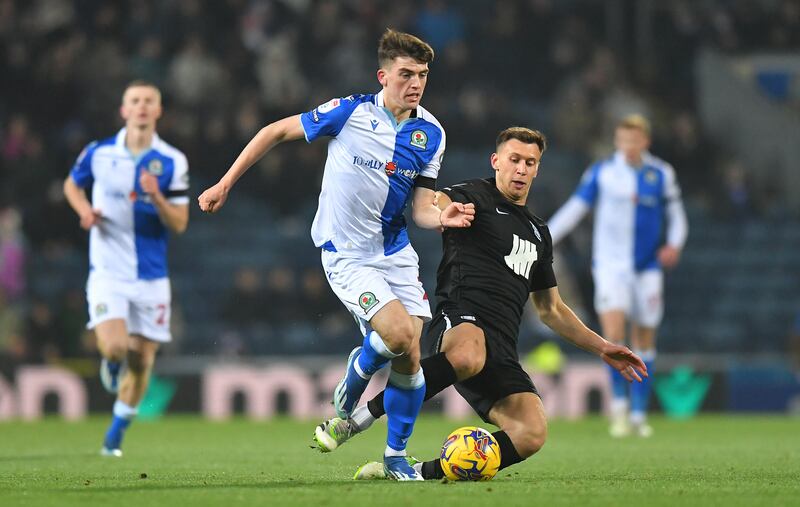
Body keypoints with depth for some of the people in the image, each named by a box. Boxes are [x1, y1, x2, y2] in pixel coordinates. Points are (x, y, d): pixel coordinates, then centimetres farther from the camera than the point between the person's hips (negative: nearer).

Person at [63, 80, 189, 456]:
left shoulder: (172, 162, -4)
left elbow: (179, 224, -5)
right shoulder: (98, 153, -2)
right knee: (114, 348, -20)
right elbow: (72, 184, 18)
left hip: (151, 277, 1)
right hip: (107, 272, -1)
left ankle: (116, 434, 26)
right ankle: (111, 364, 20)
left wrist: (156, 197, -23)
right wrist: (85, 210, -2)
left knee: (141, 360, 5)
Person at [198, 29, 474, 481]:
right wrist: (225, 185, -2)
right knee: (400, 334, -23)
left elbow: (421, 209, 1)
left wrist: (444, 218, -23)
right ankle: (352, 386, 9)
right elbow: (276, 132, -2)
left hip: (396, 253, 5)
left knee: (409, 359, -2)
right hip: (347, 255, -4)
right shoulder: (350, 112, -13)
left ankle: (396, 454, 17)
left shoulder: (431, 134, -1)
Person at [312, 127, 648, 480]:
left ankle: (426, 471, -13)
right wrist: (450, 214, -41)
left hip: (501, 350, 6)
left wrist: (601, 348, 30)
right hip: (458, 322, -6)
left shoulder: (538, 232, 29)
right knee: (468, 356, -45)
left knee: (532, 434, -21)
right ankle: (355, 421, -32)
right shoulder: (475, 196, 8)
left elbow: (551, 310, 37)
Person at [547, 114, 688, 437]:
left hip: (647, 266, 2)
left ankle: (639, 414, 16)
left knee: (644, 341, 5)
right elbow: (574, 209, 3)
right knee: (613, 332, -19)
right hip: (610, 263, -2)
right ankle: (619, 405, -6)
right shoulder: (601, 173, -1)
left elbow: (676, 216, 11)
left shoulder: (661, 174, 1)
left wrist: (674, 244, -7)